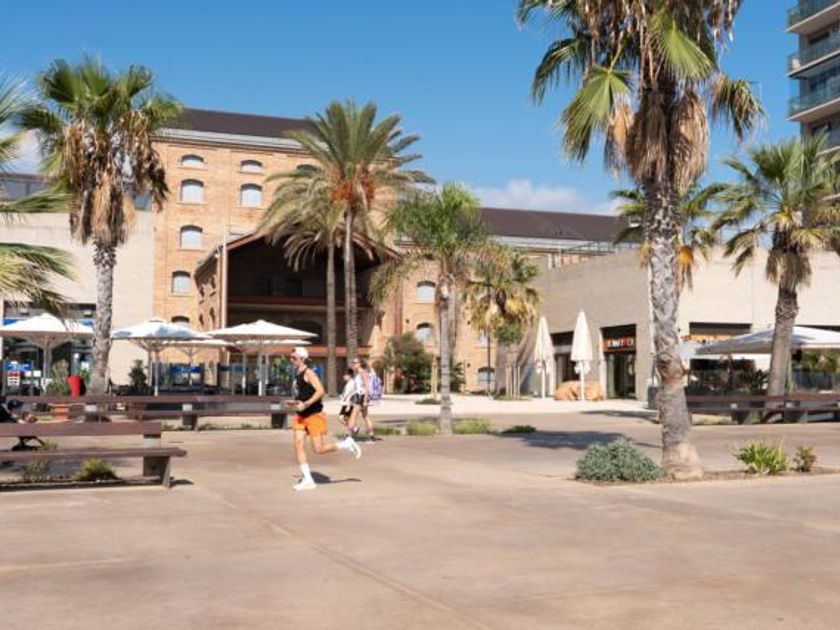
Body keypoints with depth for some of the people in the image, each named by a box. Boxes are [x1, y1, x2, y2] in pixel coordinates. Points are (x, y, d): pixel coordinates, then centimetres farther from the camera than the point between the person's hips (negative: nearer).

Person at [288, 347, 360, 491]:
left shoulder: (308, 373, -13)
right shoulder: (297, 374, 14)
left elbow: (320, 391, -25)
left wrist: (305, 404, -26)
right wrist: (296, 403, 15)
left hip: (314, 415, -8)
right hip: (302, 416, 8)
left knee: (318, 449, -7)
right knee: (298, 445, -4)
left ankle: (347, 444, 14)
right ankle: (307, 480, -1)